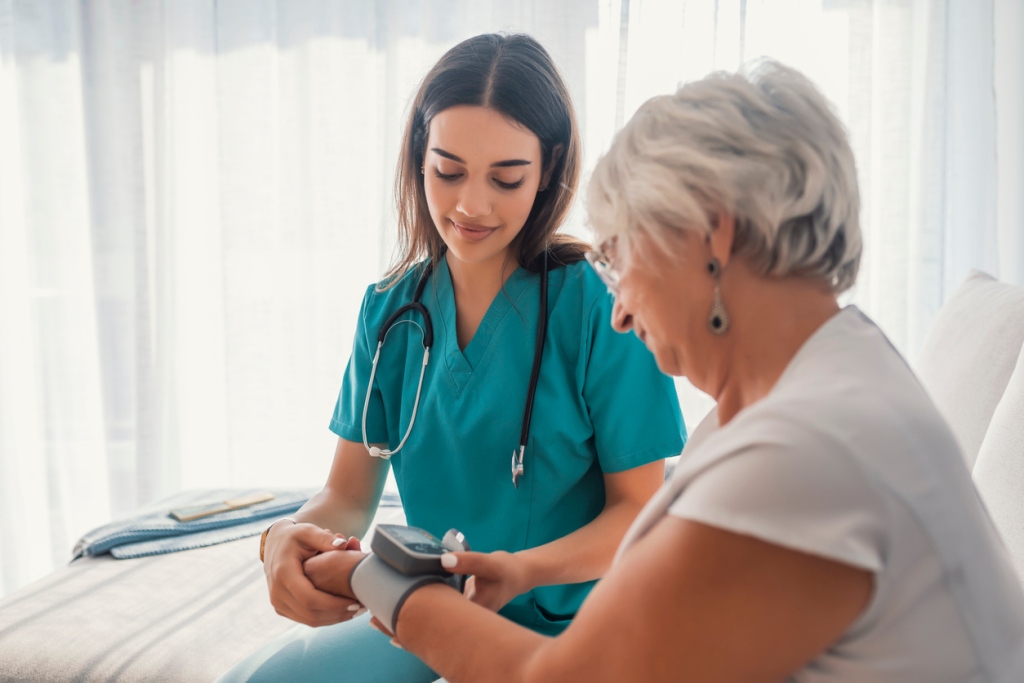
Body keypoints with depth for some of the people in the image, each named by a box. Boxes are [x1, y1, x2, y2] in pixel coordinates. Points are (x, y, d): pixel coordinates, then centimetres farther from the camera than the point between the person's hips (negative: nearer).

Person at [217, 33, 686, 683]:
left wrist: (525, 569, -30)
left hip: (565, 623, -5)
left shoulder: (599, 307, -14)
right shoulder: (390, 311, 2)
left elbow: (640, 509, -10)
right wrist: (290, 538, -23)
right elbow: (349, 494, 2)